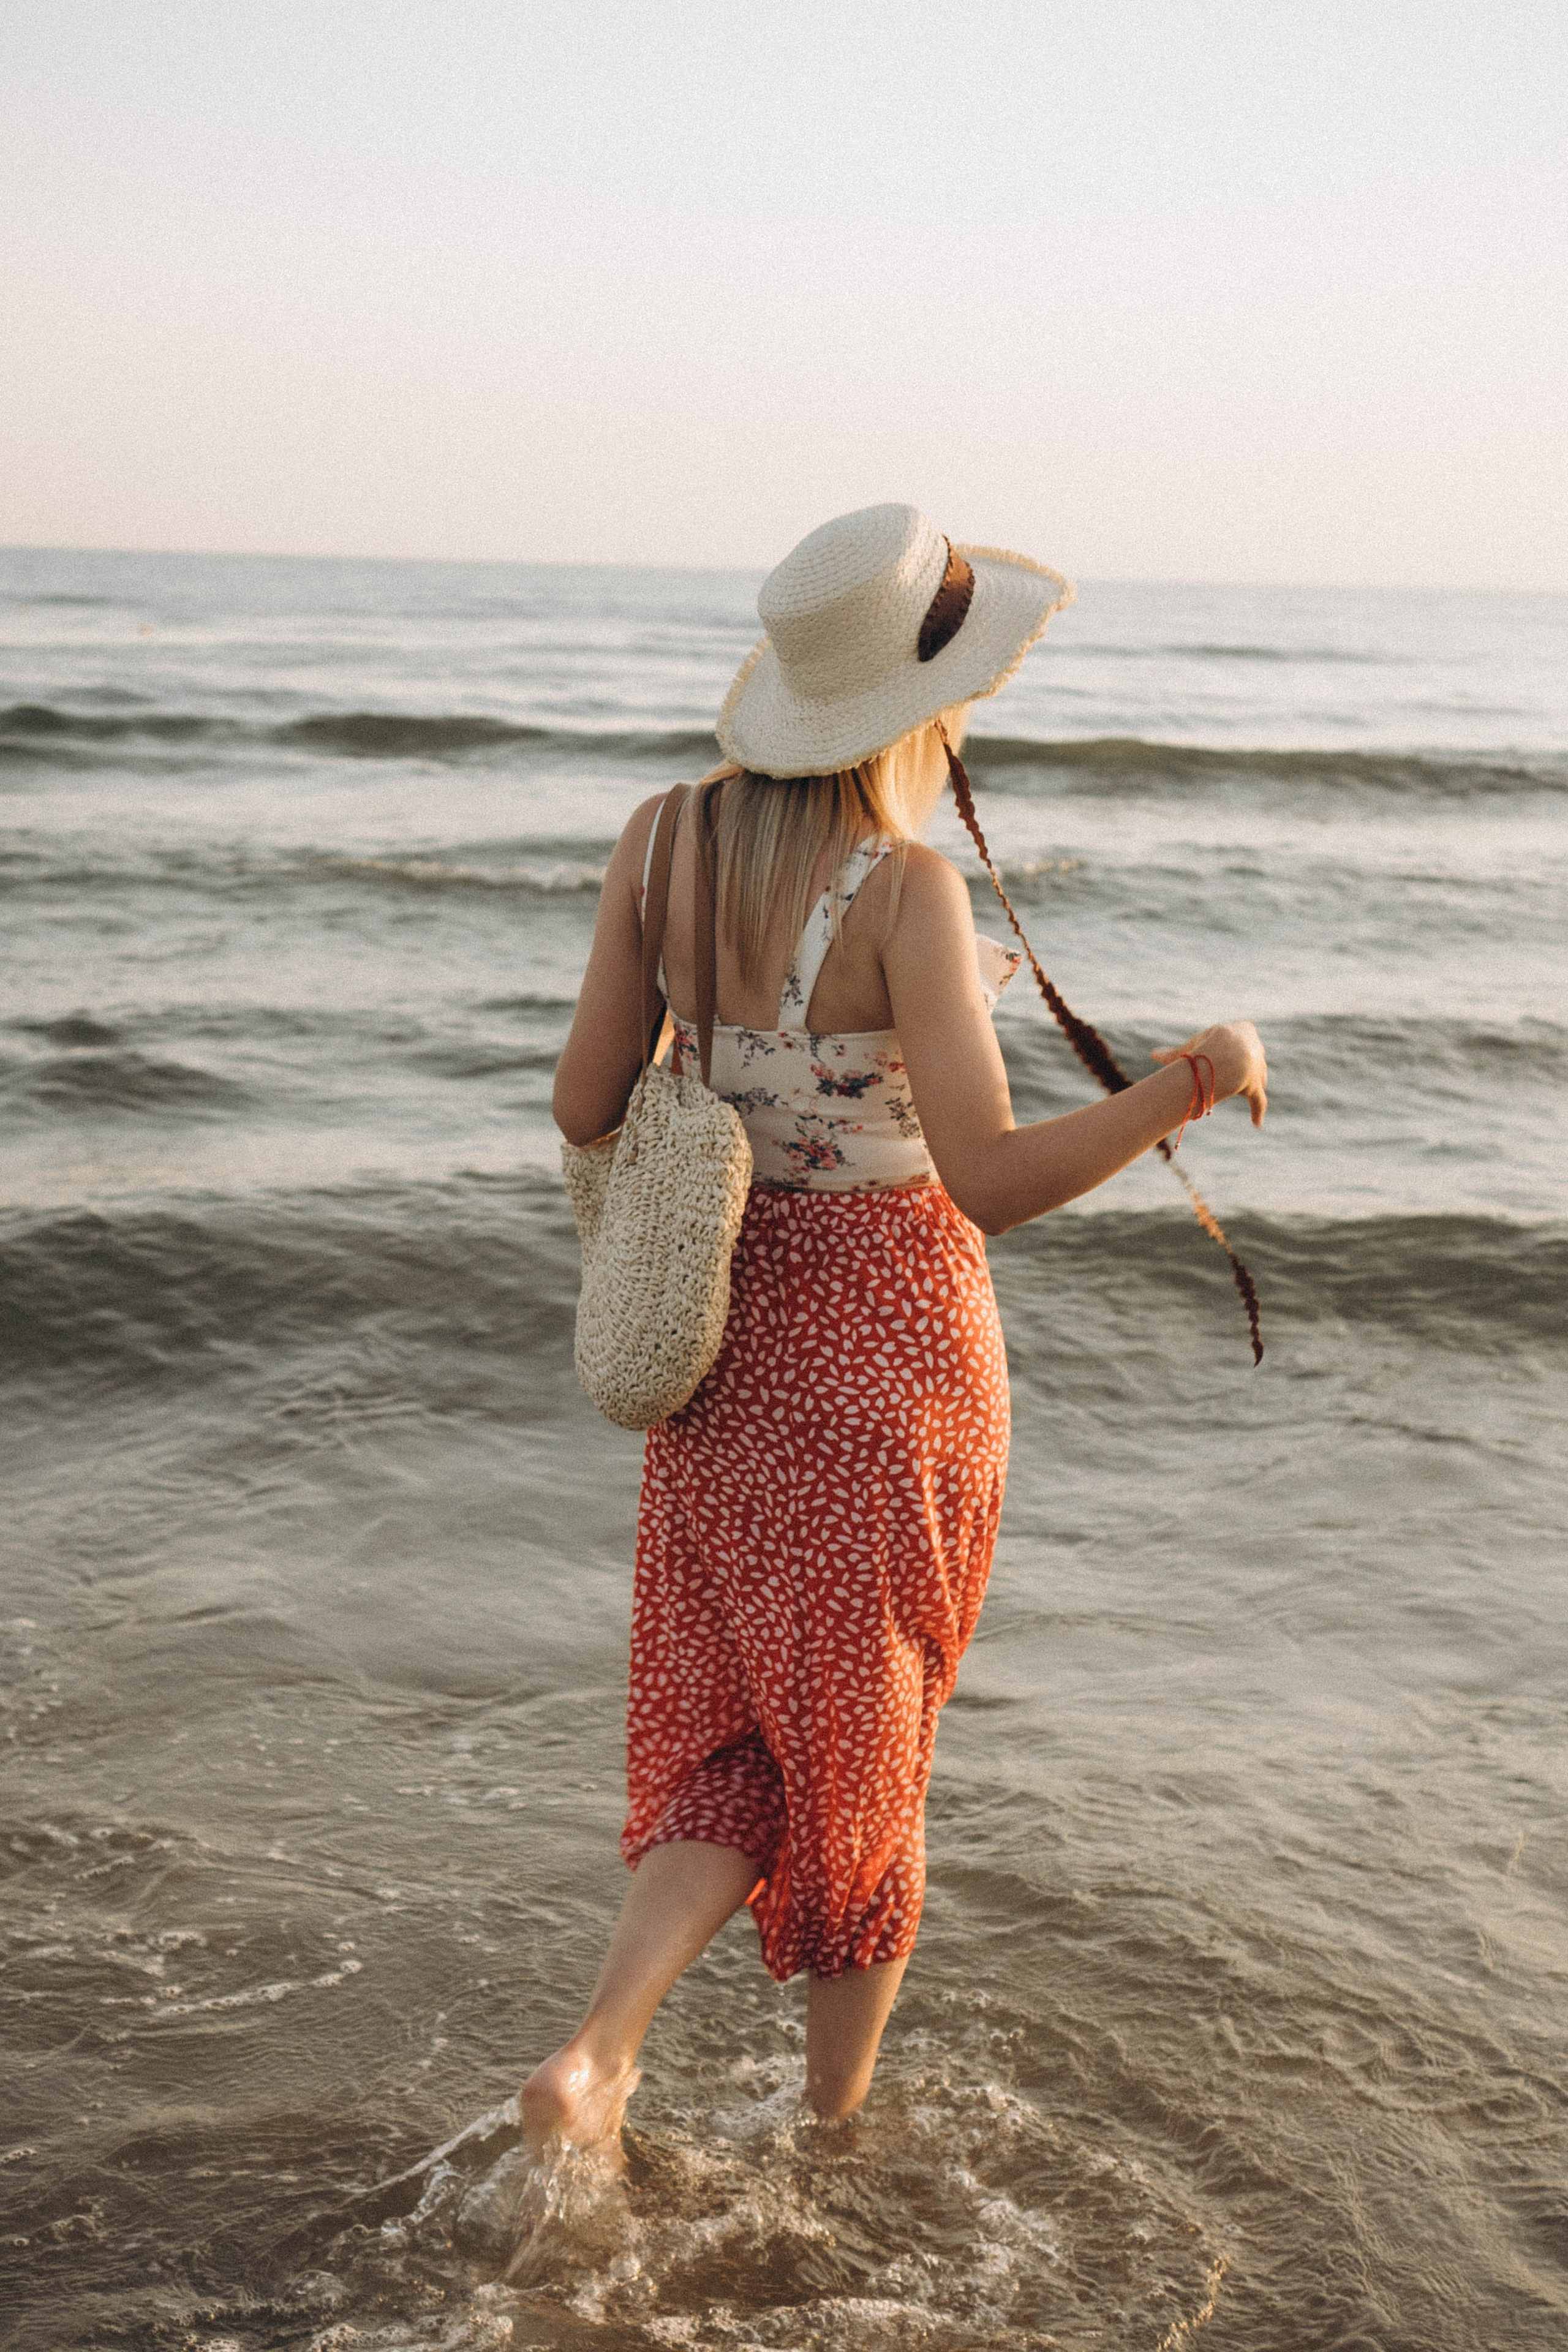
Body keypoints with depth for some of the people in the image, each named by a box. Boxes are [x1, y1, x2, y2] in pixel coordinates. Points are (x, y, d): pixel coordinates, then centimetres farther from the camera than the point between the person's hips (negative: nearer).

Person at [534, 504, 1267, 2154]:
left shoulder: (662, 839, -5)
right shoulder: (909, 893, -22)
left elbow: (586, 1108, -1)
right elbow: (989, 1182, -27)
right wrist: (1193, 1081, -21)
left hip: (733, 1329, 4)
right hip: (893, 1348, -4)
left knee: (734, 1741, 16)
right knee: (862, 1749, 14)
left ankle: (599, 2043, -5)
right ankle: (835, 2121, 30)